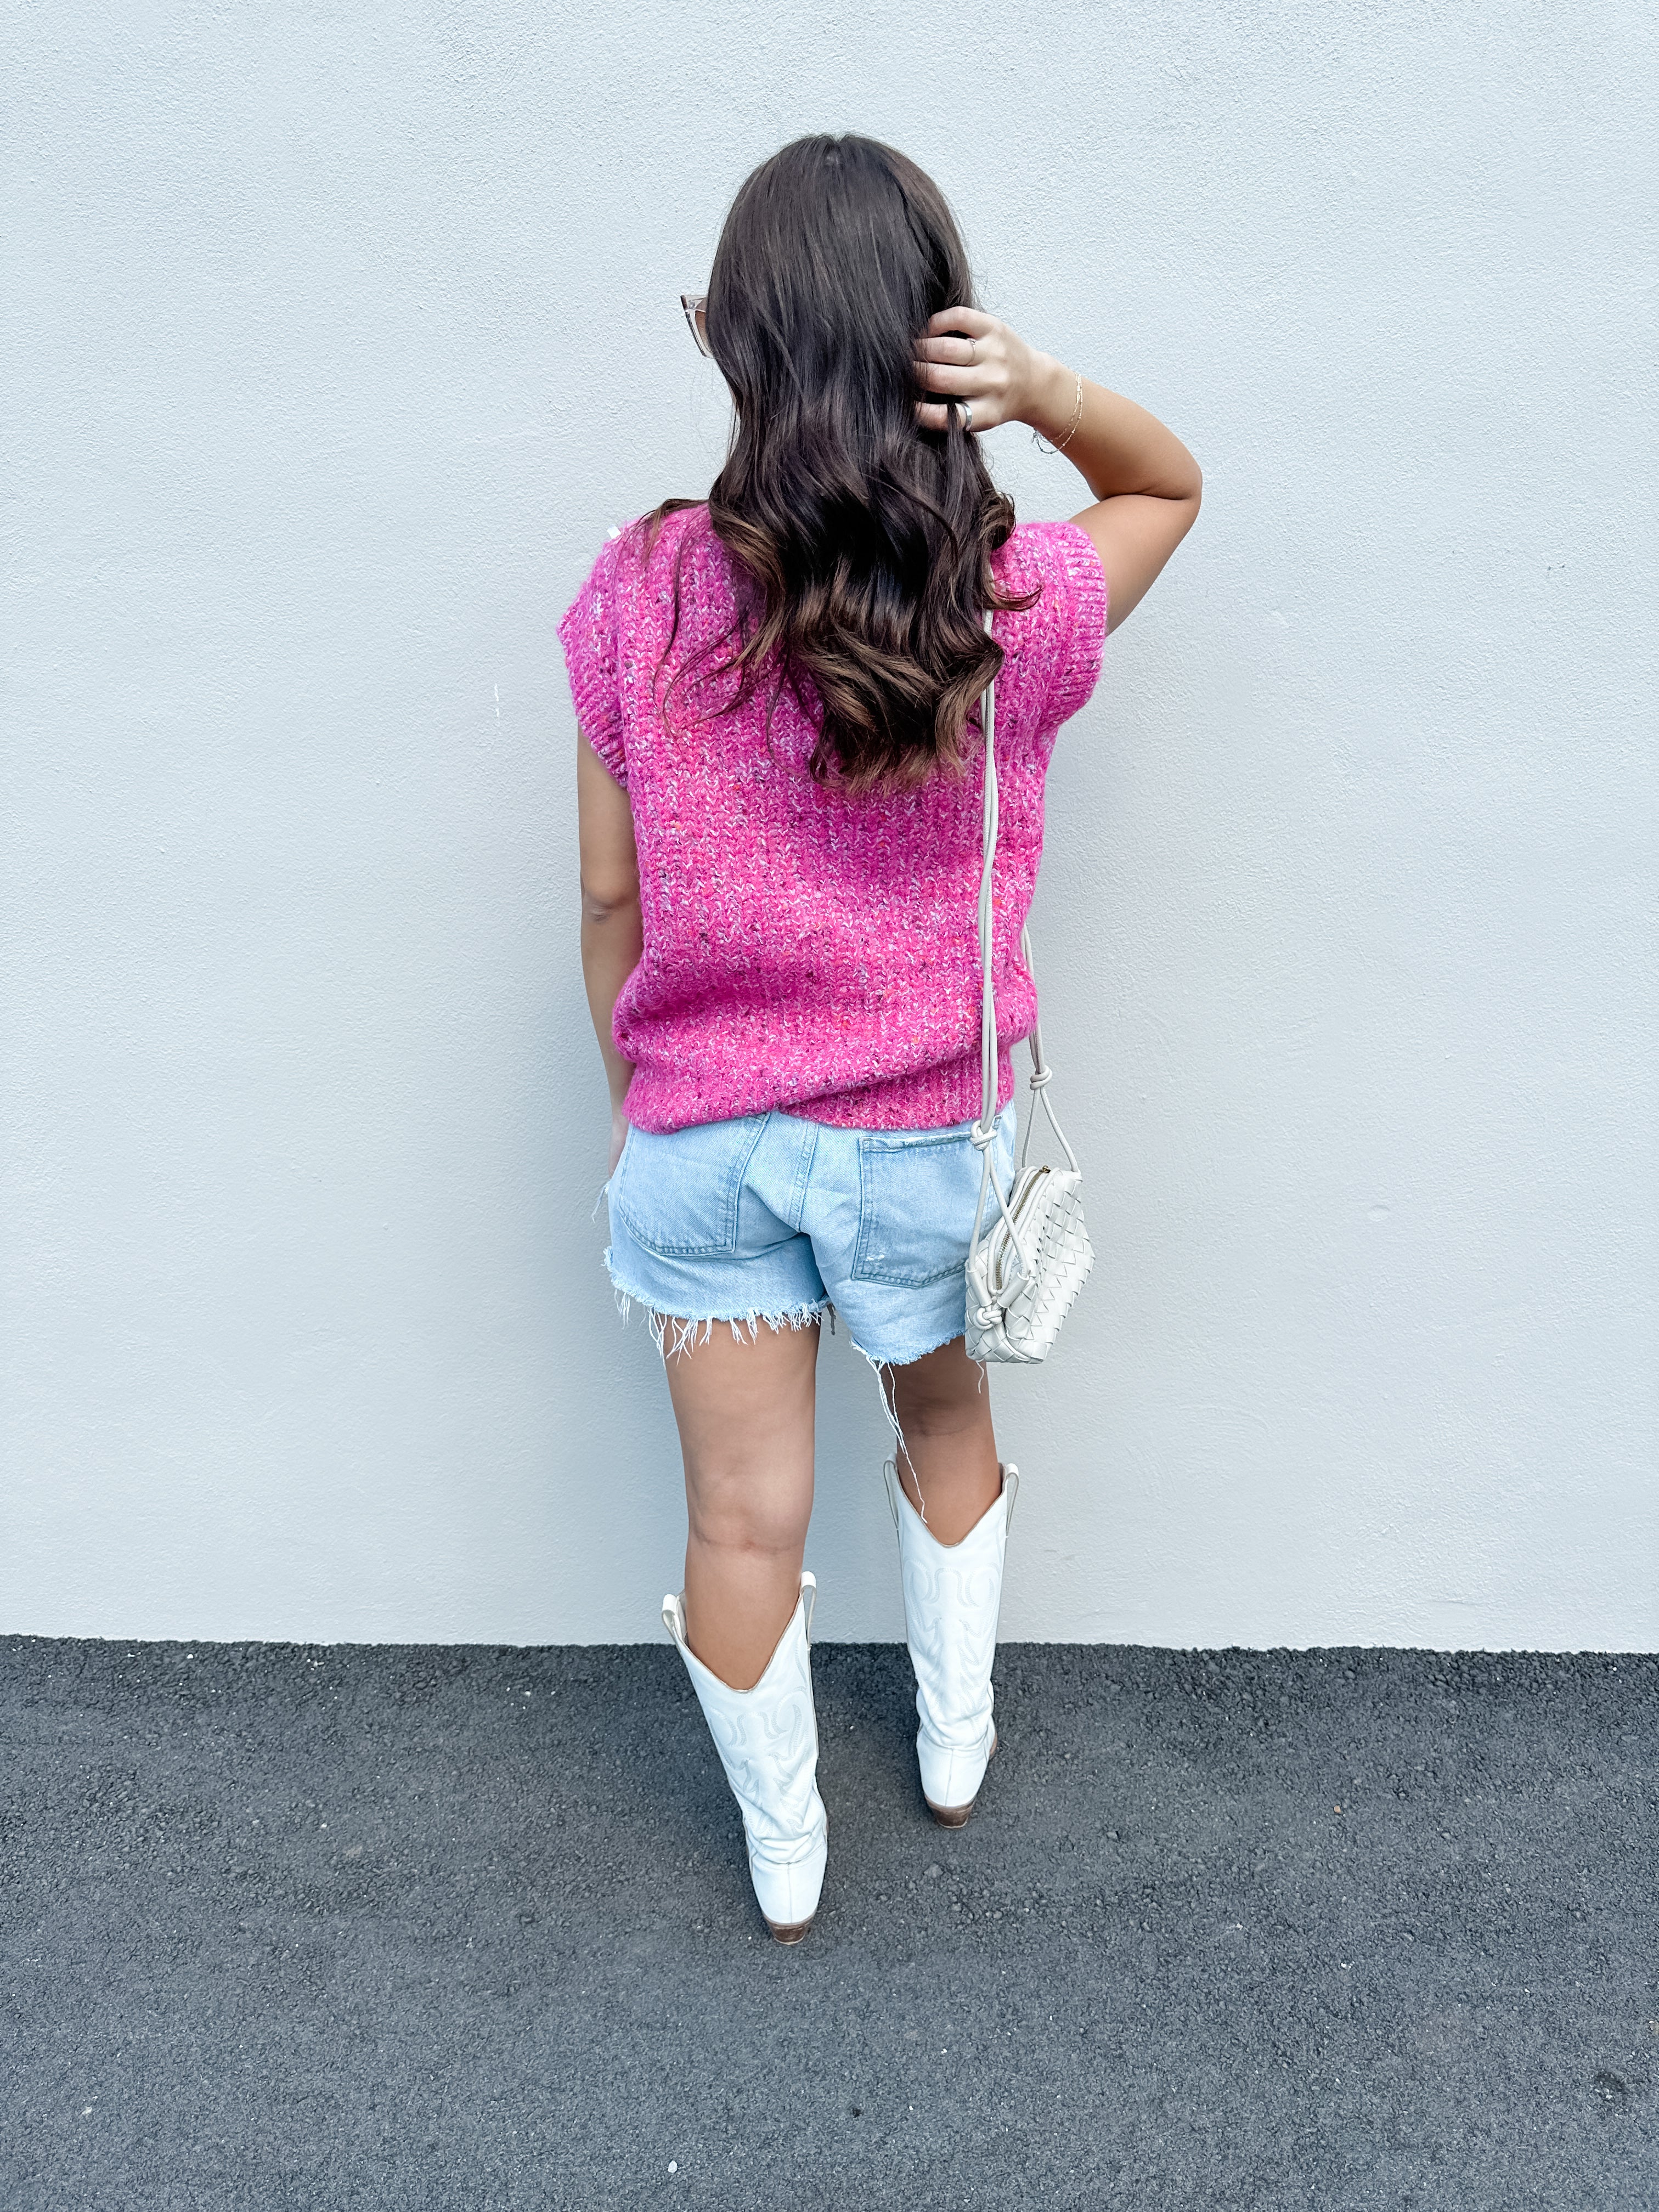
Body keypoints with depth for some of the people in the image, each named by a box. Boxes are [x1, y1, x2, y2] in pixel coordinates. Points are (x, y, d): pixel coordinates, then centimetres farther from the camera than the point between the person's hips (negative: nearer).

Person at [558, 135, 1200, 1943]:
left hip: (700, 1134, 0)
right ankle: (956, 1745, 51)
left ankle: (784, 1862, 41)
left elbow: (611, 900, -5)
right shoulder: (1024, 608, -14)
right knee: (944, 1420, 29)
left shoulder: (641, 594, -12)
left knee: (742, 1520, 16)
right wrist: (1046, 390, -12)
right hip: (925, 1135, 0)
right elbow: (1170, 485, 8)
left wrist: (633, 1103, 10)